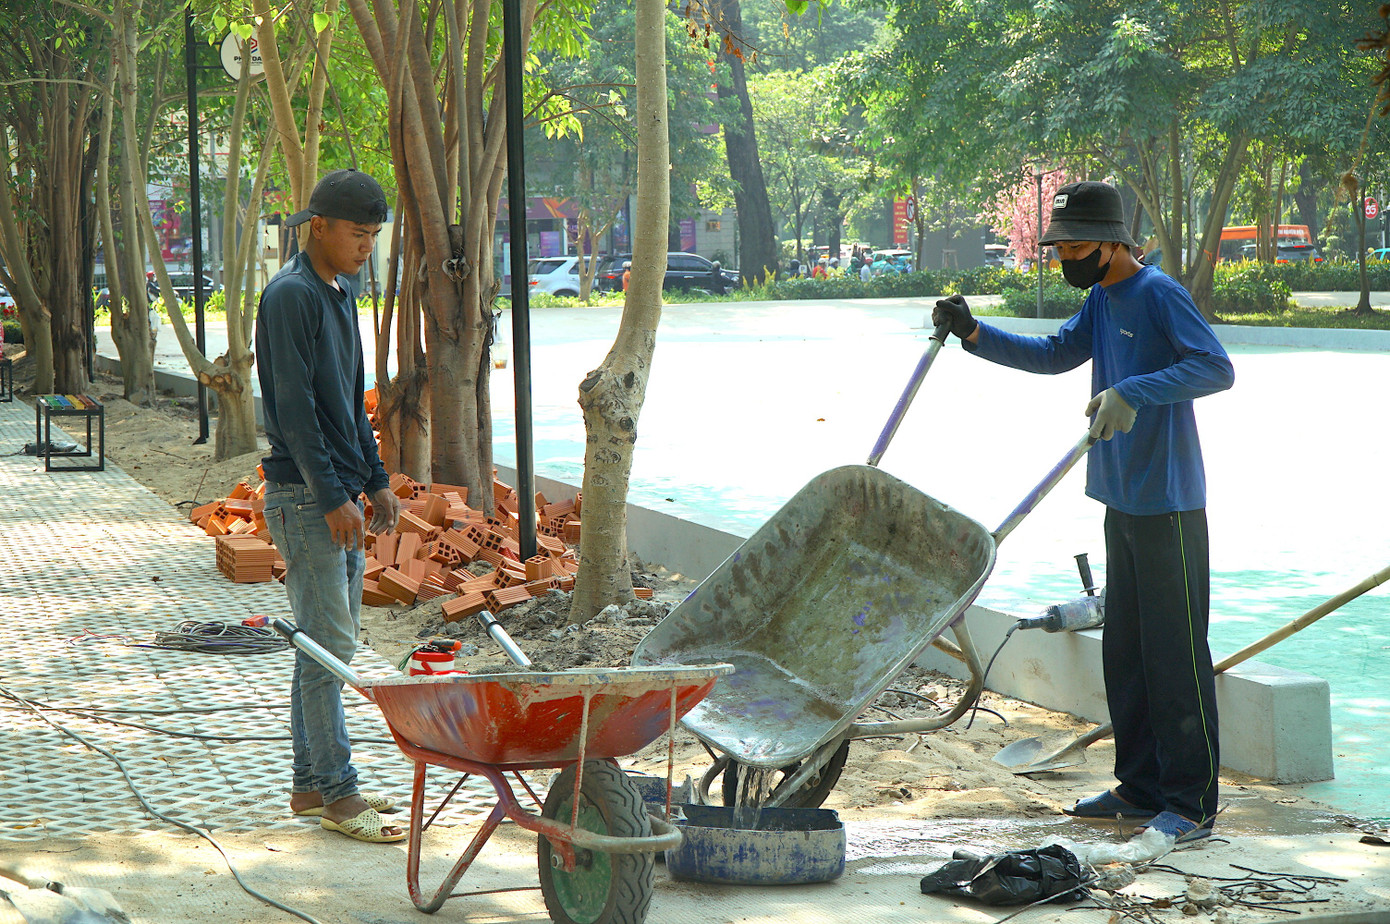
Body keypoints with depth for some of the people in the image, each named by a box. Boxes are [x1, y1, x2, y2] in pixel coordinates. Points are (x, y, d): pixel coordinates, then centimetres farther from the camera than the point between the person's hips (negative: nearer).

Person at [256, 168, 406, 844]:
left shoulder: (339, 293, 15)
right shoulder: (290, 296, -14)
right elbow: (294, 407, -18)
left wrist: (375, 480, 18)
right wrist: (332, 496, -20)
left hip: (339, 494, 9)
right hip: (303, 494, -9)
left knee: (334, 640, 11)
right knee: (327, 643, -8)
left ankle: (311, 783, 18)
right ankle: (336, 793, -3)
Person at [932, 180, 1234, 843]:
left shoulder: (1160, 295, -14)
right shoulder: (1102, 300, 13)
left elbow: (1217, 368, -22)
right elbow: (1055, 354, 19)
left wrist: (1135, 391, -33)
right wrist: (975, 335, 7)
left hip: (1169, 506, -9)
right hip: (1123, 501, 10)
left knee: (1174, 653, -6)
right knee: (1125, 652, 14)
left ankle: (1192, 804, -1)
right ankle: (1141, 787, 23)